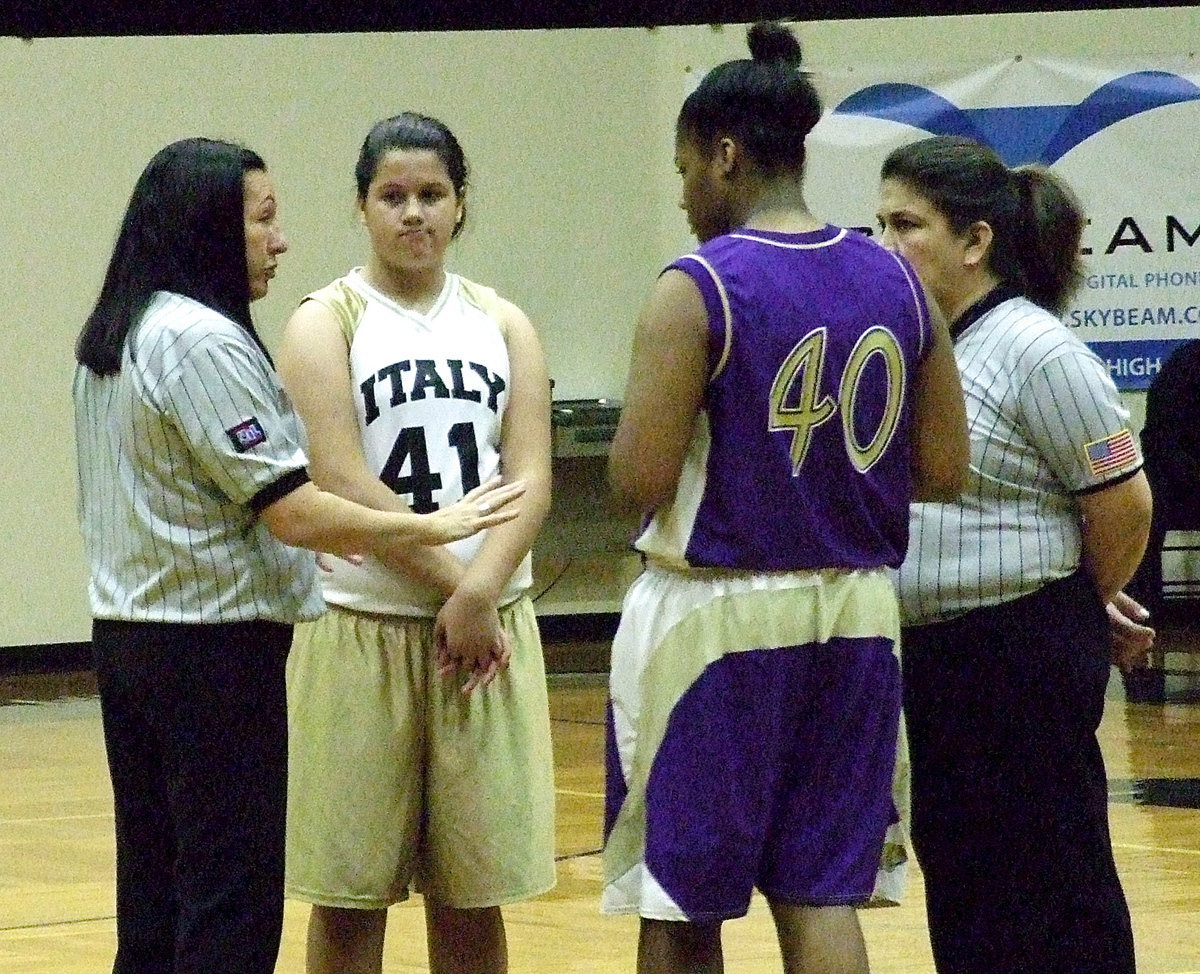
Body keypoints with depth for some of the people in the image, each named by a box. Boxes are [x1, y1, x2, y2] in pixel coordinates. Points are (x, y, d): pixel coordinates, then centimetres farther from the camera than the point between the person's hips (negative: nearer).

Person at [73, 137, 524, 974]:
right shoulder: (202, 341, -17)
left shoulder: (115, 338, 12)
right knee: (233, 905, -5)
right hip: (214, 645, -9)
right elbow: (291, 510, -20)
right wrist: (434, 528, -12)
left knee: (155, 903, 12)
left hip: (129, 636, 9)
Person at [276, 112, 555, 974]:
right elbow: (342, 483, -11)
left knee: (472, 894, 7)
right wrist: (451, 581, -14)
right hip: (364, 632, -3)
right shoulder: (328, 323, 0)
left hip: (487, 631, 3)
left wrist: (481, 592, -15)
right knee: (351, 895, 1)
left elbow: (531, 480, 0)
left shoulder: (501, 323, 10)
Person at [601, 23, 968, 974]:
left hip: (716, 613, -5)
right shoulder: (895, 279, 4)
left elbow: (641, 480, -15)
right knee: (823, 895, 8)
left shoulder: (696, 289, -12)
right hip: (853, 612, 5)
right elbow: (943, 470, 7)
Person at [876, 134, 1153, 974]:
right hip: (927, 655, 8)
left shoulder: (1036, 353, -15)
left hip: (1022, 660, -8)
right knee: (957, 875, 14)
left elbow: (1123, 504, -14)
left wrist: (1084, 603, 3)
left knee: (1051, 892, -2)